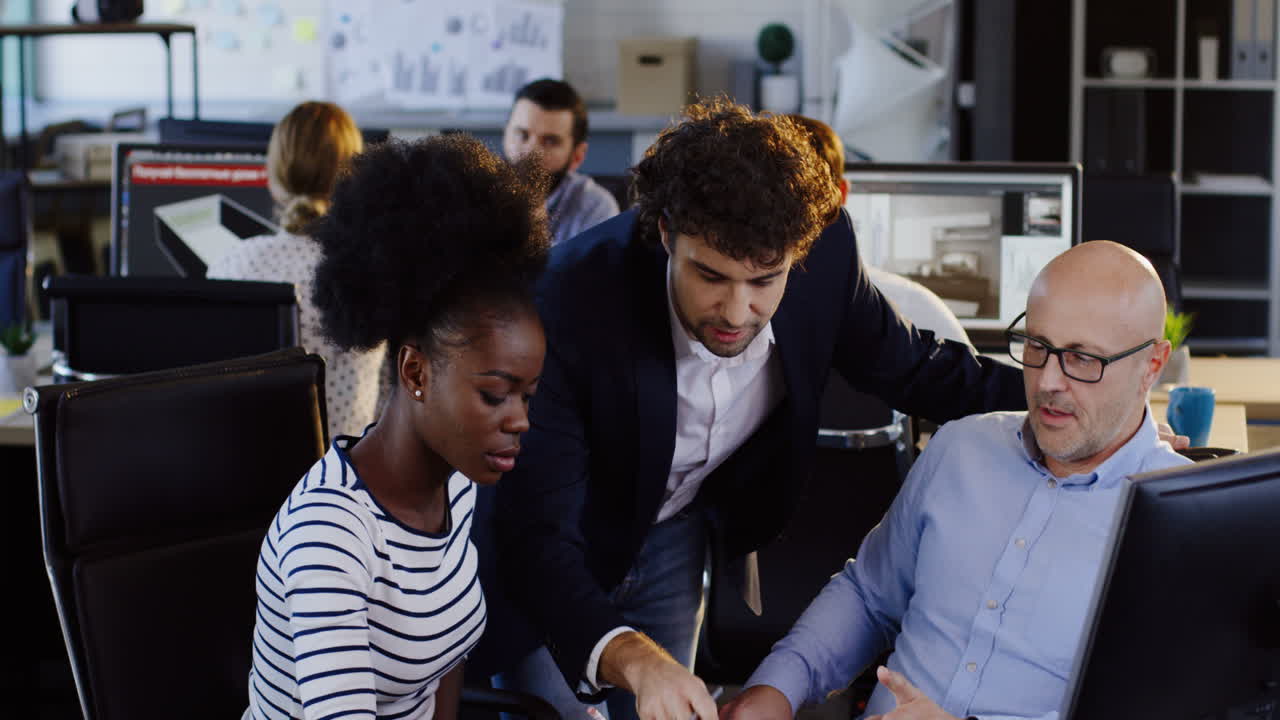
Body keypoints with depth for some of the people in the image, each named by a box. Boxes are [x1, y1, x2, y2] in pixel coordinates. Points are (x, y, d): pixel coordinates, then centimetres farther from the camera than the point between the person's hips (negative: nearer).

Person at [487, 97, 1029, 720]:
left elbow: (908, 367, -4)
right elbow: (534, 535, -41)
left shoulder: (826, 251, -25)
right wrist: (631, 657, -57)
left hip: (674, 533, 4)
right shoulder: (570, 301, -38)